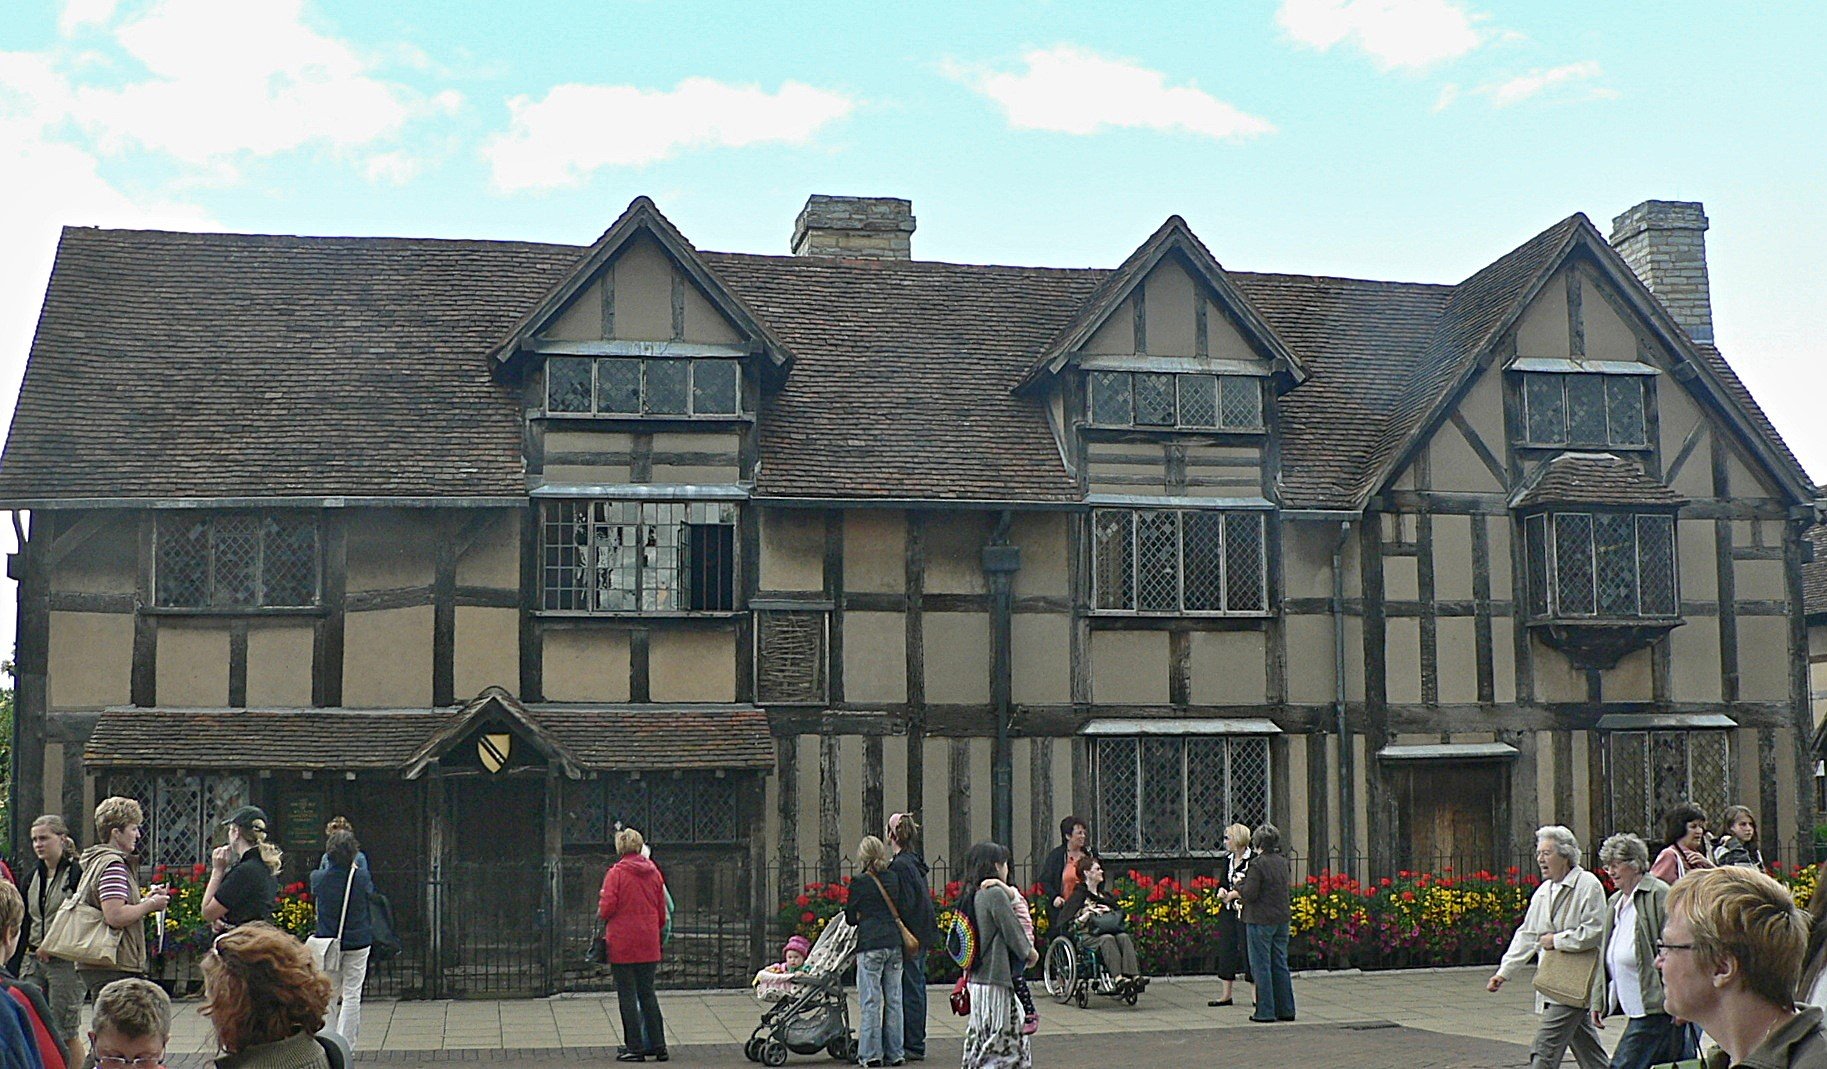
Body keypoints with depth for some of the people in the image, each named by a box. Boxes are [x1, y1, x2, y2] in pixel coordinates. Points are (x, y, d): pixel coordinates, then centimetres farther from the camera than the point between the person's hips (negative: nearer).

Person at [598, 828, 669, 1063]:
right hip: (648, 945, 5)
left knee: (627, 996, 2)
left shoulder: (616, 873, -10)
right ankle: (658, 1046, 13)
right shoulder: (654, 872, 6)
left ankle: (635, 1047, 3)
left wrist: (601, 911, 7)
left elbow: (607, 909, -15)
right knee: (647, 994, 13)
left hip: (622, 943, -5)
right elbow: (662, 911, 10)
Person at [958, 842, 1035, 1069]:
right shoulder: (995, 894, -15)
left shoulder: (969, 895, 11)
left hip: (975, 979, 9)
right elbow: (1012, 931, -12)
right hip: (995, 979, -9)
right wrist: (1029, 952, 7)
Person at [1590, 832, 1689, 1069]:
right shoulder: (1615, 902, 17)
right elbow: (1606, 956, 20)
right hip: (1635, 1006, 8)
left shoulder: (1658, 894, -9)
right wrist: (1598, 1001, 16)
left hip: (1654, 1007, -8)